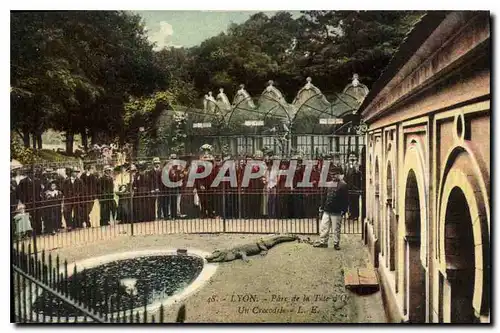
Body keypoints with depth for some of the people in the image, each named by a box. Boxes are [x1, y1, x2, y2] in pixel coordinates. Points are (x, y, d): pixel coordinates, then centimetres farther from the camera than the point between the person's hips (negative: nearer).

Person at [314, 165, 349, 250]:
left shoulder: (343, 185, -7)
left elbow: (345, 199, -11)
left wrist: (344, 210, -16)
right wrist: (322, 206, 14)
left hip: (336, 212, -6)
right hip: (327, 211, 6)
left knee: (336, 229, 3)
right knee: (323, 227, 8)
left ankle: (336, 243, 17)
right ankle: (323, 242, 20)